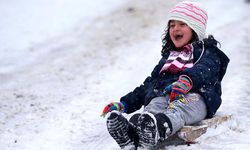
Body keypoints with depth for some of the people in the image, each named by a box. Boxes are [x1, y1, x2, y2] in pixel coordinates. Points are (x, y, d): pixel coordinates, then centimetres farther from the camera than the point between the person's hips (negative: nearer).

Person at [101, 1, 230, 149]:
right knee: (152, 108, -33)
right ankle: (131, 134, -65)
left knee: (177, 109, -39)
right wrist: (124, 104, 23)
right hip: (162, 95, 4)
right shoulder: (168, 57, 40)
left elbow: (203, 70, -5)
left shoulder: (207, 52, 21)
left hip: (194, 96, -3)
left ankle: (157, 130, -72)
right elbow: (149, 84, 36)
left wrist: (187, 80, -29)